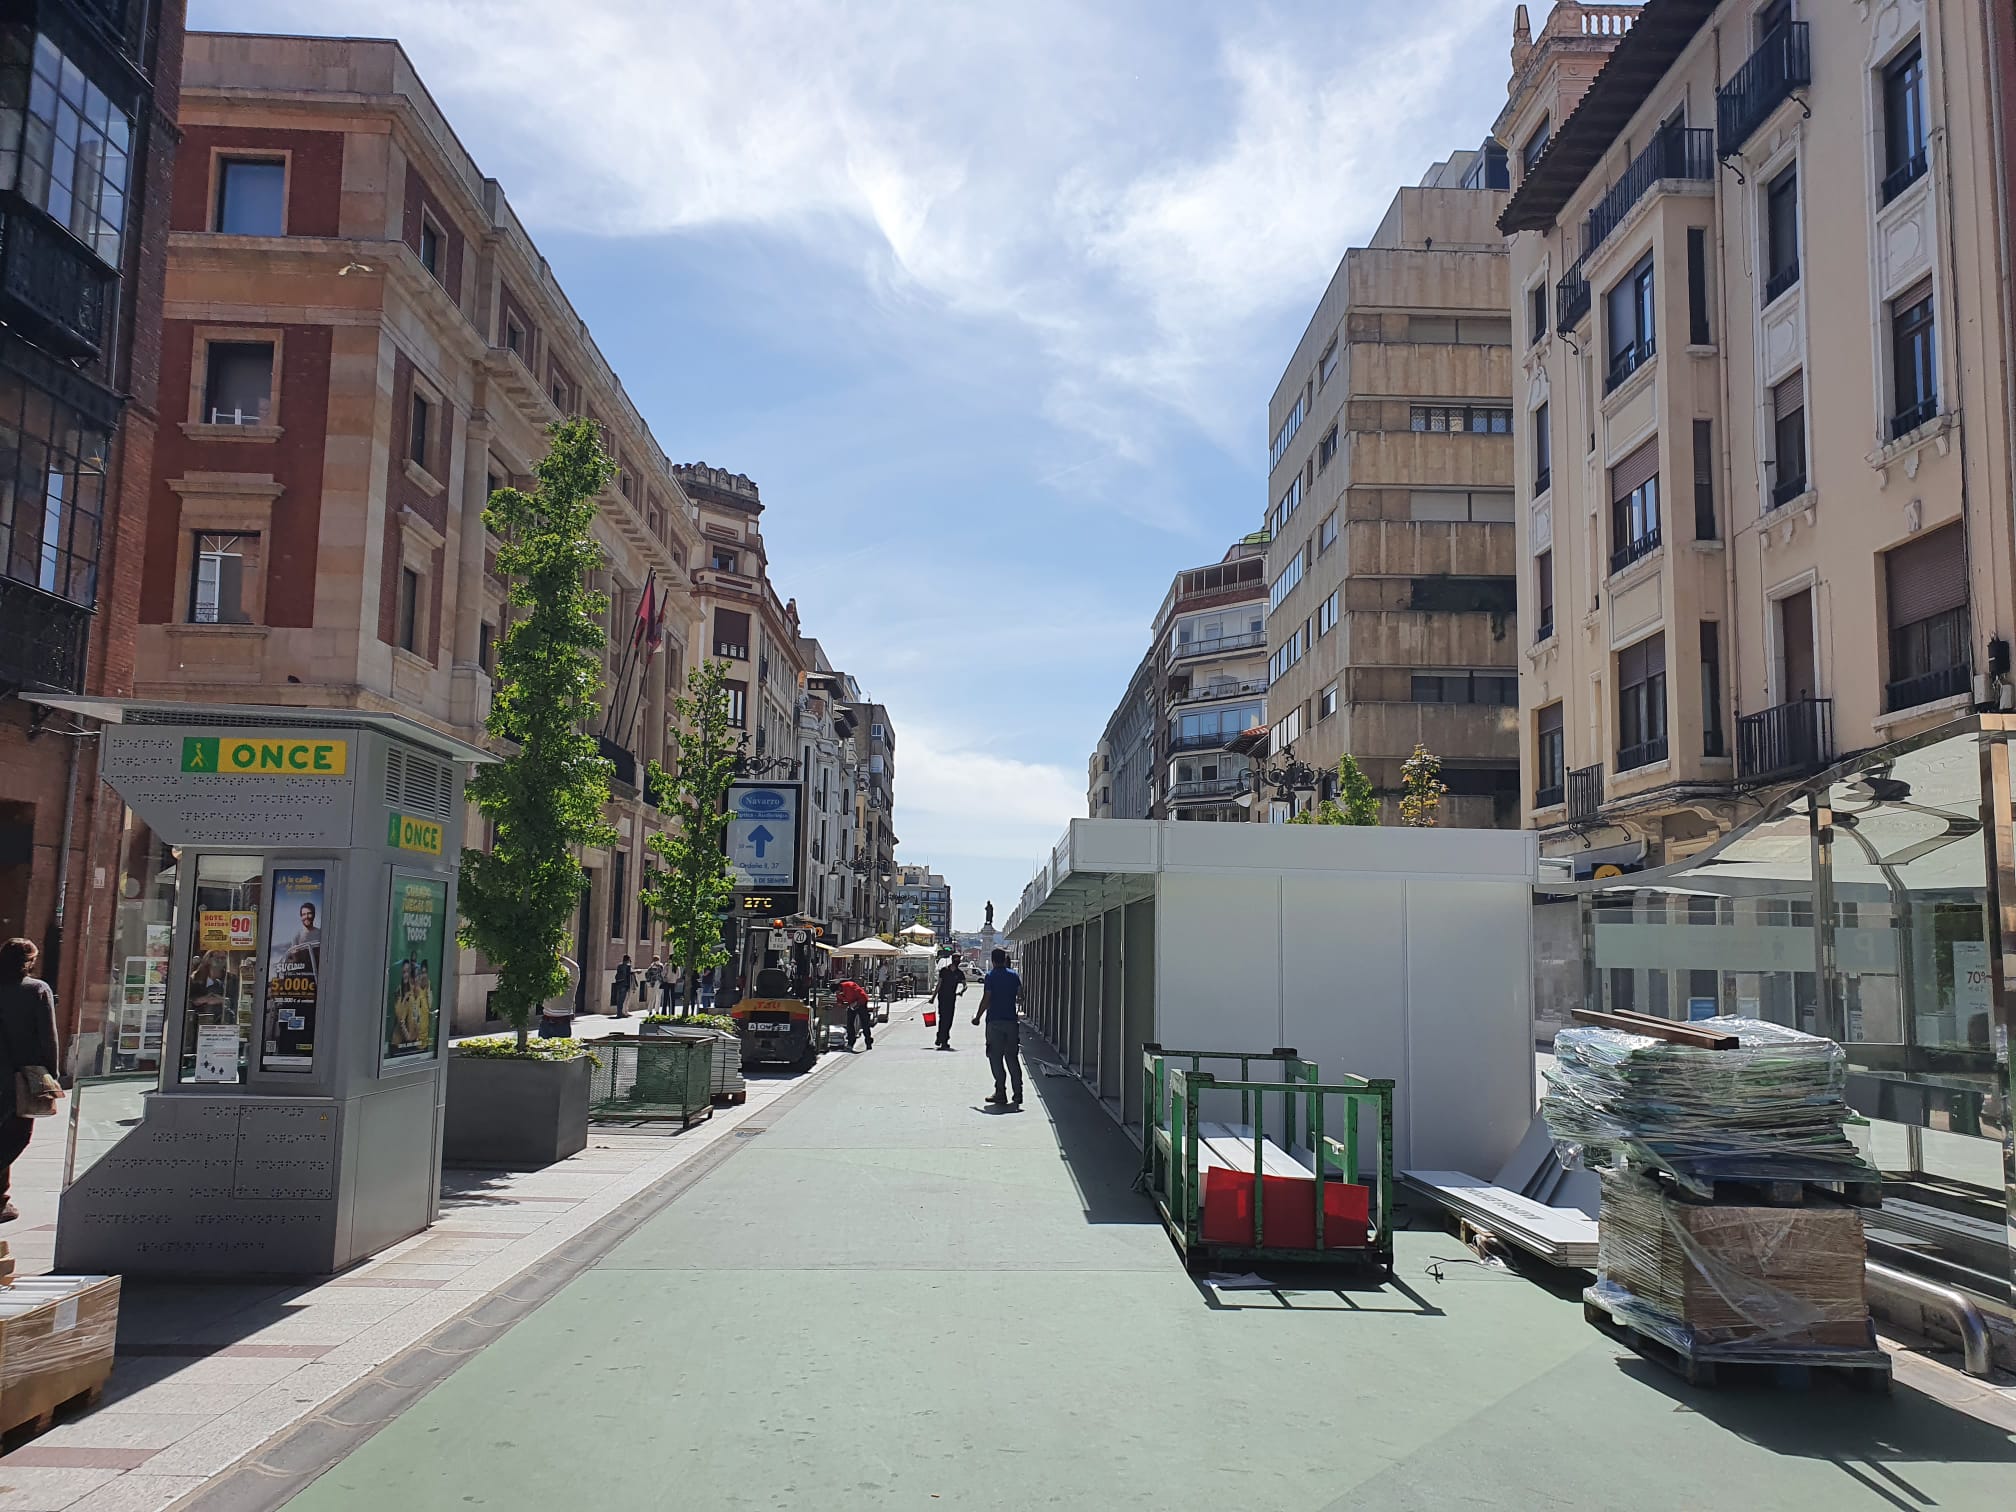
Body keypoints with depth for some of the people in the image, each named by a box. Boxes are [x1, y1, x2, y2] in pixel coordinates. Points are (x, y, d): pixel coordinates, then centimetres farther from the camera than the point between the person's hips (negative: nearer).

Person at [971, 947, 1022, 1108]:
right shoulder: (1014, 976, 6)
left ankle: (1001, 1094, 1)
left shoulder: (990, 976, -7)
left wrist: (978, 1017, 1)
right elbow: (1020, 995, 15)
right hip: (1011, 1021, 4)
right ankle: (1018, 1093, 3)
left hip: (995, 1022, -4)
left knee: (996, 1059, 2)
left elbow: (986, 1000, -11)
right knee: (1012, 1058, 8)